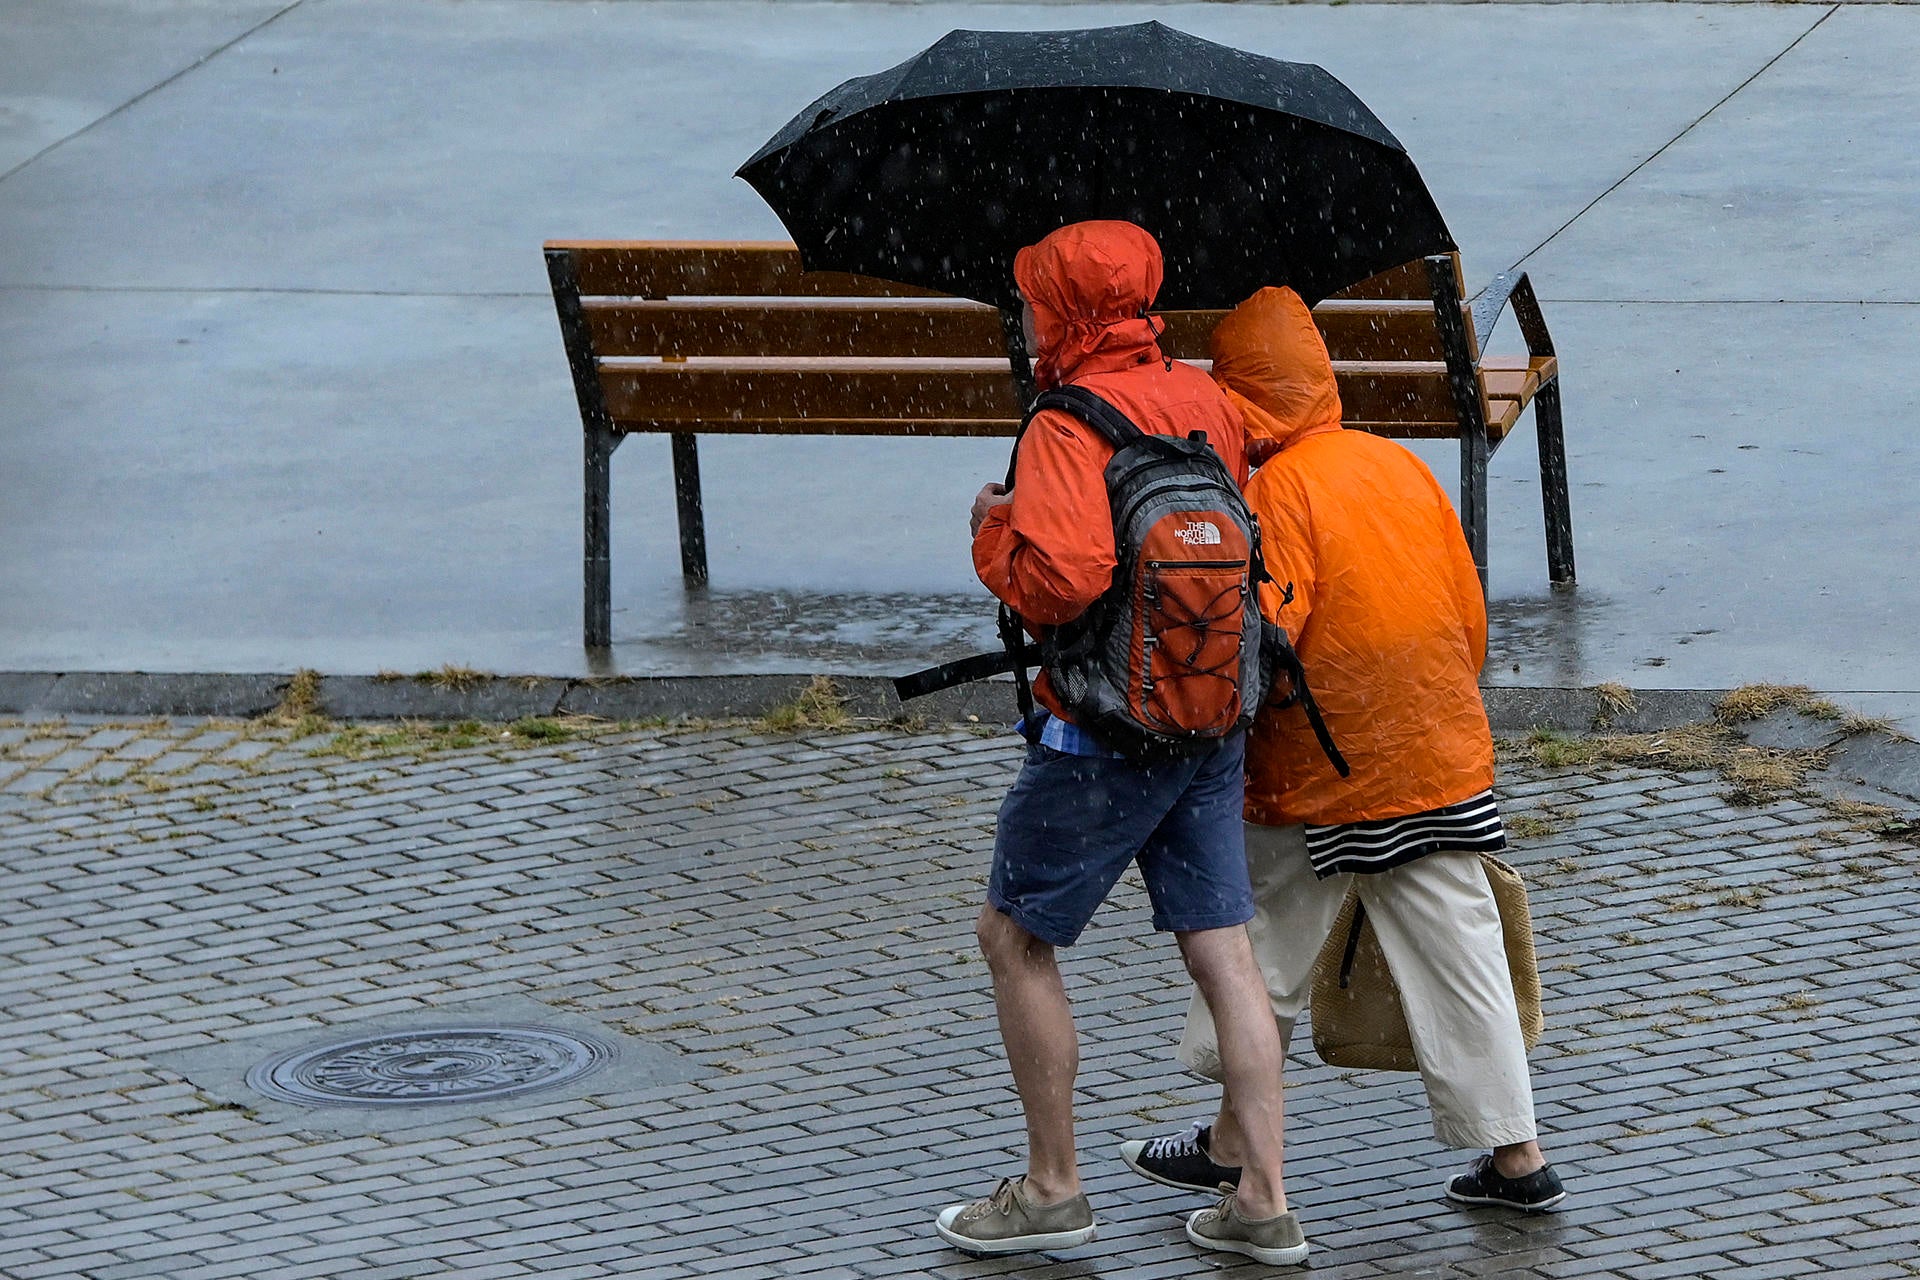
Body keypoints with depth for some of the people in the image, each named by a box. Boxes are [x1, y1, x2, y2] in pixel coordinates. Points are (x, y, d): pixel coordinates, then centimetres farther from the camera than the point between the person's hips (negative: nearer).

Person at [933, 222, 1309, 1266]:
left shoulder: (1070, 426, -17)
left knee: (1014, 938, 8)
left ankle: (1052, 1189, 11)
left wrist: (995, 534, -10)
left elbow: (1062, 581, -28)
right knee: (1222, 953, 7)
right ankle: (1264, 1203, 6)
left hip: (1104, 736, -7)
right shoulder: (1204, 401, 7)